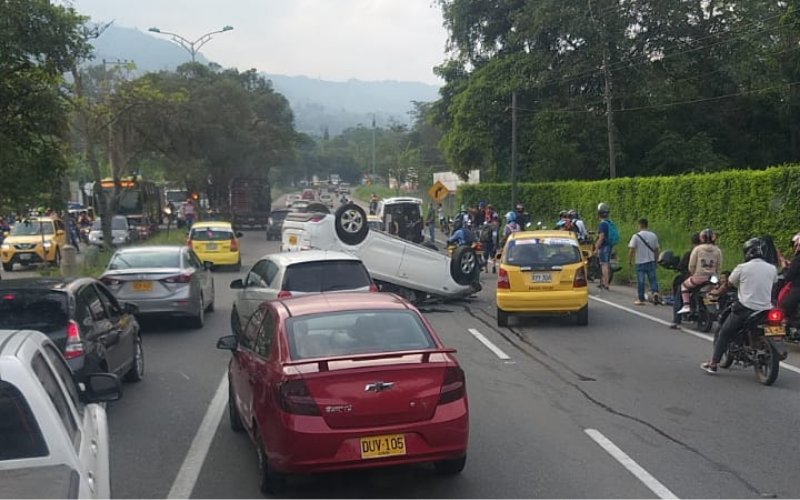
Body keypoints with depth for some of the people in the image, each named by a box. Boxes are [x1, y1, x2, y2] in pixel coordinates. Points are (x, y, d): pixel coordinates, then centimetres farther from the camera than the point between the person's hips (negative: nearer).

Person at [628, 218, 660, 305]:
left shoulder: (636, 236, -9)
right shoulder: (653, 235, 5)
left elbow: (631, 250, -12)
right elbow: (656, 250, 11)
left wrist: (629, 261, -3)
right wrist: (656, 261, 20)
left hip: (640, 262, -3)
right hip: (651, 262, 3)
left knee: (640, 281, 2)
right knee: (653, 279, 8)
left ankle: (641, 299, 7)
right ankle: (655, 292, -16)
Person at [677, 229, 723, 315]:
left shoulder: (697, 249, -4)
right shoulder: (718, 250, 3)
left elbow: (691, 265, -2)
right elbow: (719, 267, 4)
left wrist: (692, 274, 15)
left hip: (698, 278, -3)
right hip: (712, 278, 3)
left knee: (684, 285, 21)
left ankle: (686, 306, 7)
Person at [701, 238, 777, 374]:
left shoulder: (742, 268, -6)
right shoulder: (772, 269, 3)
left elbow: (728, 285, 5)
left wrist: (717, 292, 24)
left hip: (745, 308, -3)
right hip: (766, 310, 3)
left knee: (724, 333, 10)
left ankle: (713, 363, 9)